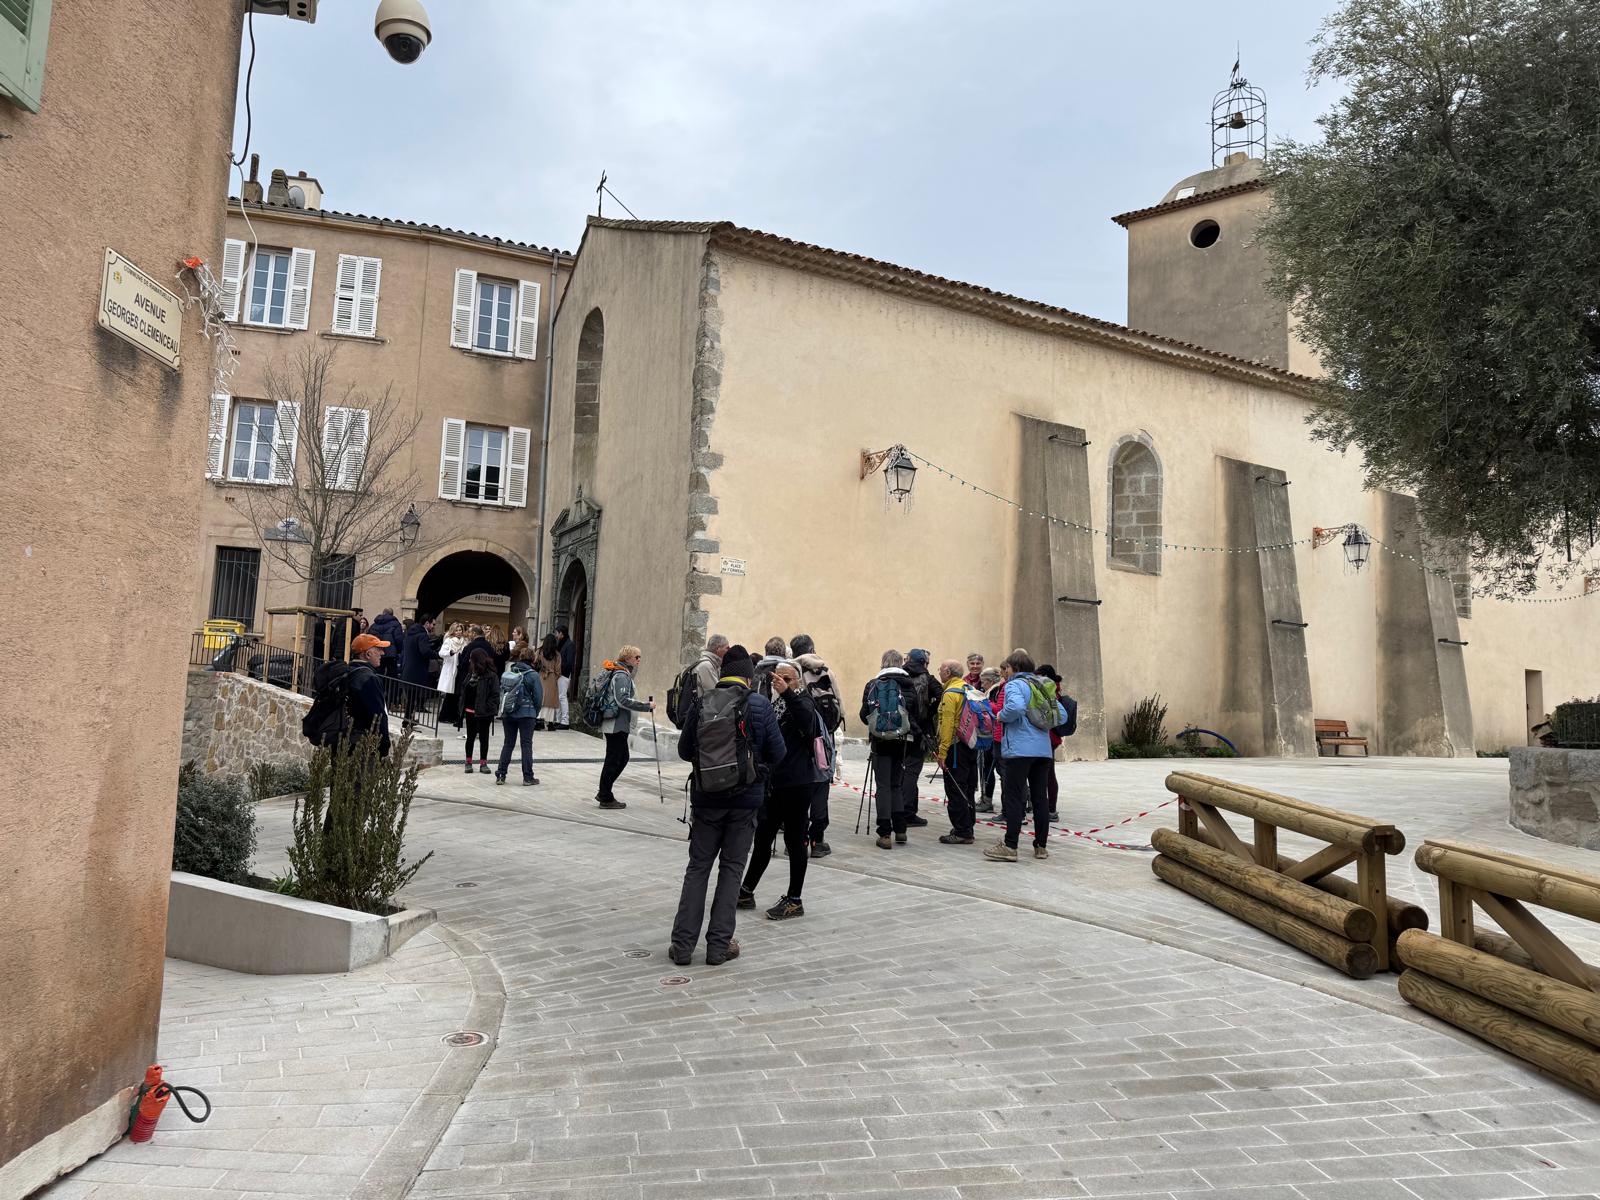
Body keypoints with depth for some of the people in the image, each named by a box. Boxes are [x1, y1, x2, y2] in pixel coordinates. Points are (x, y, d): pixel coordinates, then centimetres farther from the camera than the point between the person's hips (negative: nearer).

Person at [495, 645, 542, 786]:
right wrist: (535, 712, 7)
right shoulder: (533, 674, -10)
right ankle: (528, 777, 7)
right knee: (526, 744, 4)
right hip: (526, 714, -4)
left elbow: (501, 692, 5)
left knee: (507, 744, 13)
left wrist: (503, 709, 14)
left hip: (507, 713, 4)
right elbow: (538, 696, -8)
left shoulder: (506, 672, 1)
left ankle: (501, 775, 13)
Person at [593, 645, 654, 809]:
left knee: (622, 758, 16)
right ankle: (606, 798, 8)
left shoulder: (620, 673, 16)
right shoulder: (622, 675, -15)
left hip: (616, 725, 10)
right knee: (614, 760, -1)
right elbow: (623, 700, -23)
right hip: (617, 725, -10)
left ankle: (604, 793, 22)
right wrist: (646, 706, -20)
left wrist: (640, 703, 12)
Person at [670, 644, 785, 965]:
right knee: (731, 869, 9)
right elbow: (777, 754, -3)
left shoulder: (701, 704, -3)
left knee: (697, 868, 11)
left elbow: (685, 751, 4)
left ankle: (682, 944, 11)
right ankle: (719, 945, 11)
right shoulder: (759, 706, -8)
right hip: (745, 799, -1)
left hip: (706, 798, 2)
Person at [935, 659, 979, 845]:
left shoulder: (950, 693, -14)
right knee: (966, 790, 15)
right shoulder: (968, 689, 15)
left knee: (955, 790, -4)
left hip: (956, 746, -9)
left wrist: (942, 753, -19)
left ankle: (962, 832, -3)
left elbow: (947, 725, -20)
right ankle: (967, 829, 23)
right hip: (971, 745, 9)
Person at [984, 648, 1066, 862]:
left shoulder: (1014, 685, -6)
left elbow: (1016, 706, -27)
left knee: (1014, 797, -4)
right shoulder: (1042, 686, 17)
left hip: (1020, 748, -7)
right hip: (1043, 748, 7)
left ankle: (1010, 847, -5)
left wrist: (1002, 716, -9)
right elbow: (1062, 714, 15)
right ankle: (1041, 846, 15)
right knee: (1040, 797, 10)